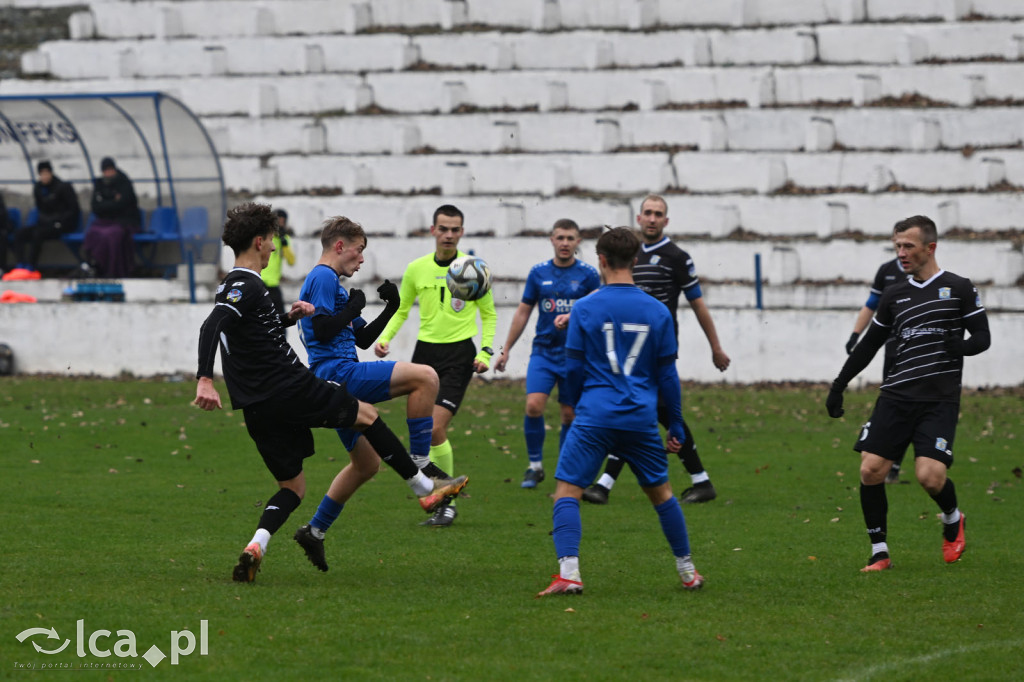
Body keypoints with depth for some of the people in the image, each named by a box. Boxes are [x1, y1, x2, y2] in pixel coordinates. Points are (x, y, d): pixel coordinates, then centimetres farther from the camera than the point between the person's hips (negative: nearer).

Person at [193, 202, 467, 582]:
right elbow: (211, 327, -28)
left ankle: (256, 547, -12)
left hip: (258, 407, 9)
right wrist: (204, 380, -37)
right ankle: (425, 489, 19)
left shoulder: (234, 286, 16)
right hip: (289, 390, -9)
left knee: (292, 487, 13)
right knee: (367, 415, 11)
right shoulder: (247, 286, -12)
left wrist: (287, 318, 20)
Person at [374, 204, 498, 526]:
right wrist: (384, 338, -2)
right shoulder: (417, 269, 5)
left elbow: (489, 314, 7)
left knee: (435, 428, -16)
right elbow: (401, 310, 15)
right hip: (425, 351, 4)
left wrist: (485, 351, -6)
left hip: (459, 354, -4)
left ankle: (447, 502, -4)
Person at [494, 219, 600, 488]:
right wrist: (506, 349, 12)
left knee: (570, 415, 3)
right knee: (534, 405, -15)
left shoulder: (588, 275, -1)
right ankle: (535, 465, 1)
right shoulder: (539, 273, 4)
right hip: (543, 352, 1)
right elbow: (523, 311, 12)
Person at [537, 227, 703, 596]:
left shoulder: (584, 308, -4)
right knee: (661, 493, 18)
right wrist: (676, 424, 17)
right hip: (641, 418, 3)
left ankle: (568, 573, -18)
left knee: (567, 490, -1)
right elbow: (667, 374, 8)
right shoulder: (658, 312, 4)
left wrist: (576, 405, 20)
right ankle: (688, 572, 25)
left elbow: (573, 368, 1)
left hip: (595, 415, -3)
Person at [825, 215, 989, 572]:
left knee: (930, 476, -17)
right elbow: (868, 345, 21)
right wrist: (839, 386, 19)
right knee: (870, 470, -10)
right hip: (896, 397, 4)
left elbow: (983, 337, 1)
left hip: (939, 399, -4)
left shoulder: (959, 289, 2)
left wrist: (960, 346, -21)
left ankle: (952, 520, 18)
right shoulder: (894, 294, 14)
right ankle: (879, 552, 2)